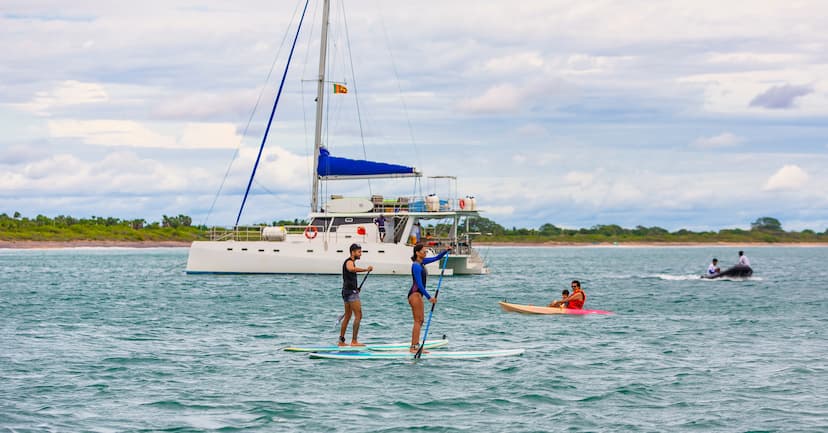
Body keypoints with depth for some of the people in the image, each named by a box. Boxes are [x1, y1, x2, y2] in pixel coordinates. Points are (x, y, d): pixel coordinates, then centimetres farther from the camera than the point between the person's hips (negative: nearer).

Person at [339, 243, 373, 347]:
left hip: (347, 292, 11)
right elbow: (351, 269, -40)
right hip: (351, 292, -11)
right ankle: (354, 341, -15)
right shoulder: (349, 262, -13)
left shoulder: (350, 262, 20)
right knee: (358, 316, -12)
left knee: (347, 316, 15)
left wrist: (355, 288, 33)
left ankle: (341, 341, 18)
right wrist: (366, 269, -48)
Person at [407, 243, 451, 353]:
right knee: (418, 321, -11)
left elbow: (436, 258, 20)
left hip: (418, 294, 10)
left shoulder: (422, 262, 11)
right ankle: (414, 347, -13)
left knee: (420, 320, 11)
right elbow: (419, 284, -21)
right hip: (415, 294, -10)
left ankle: (416, 346, 13)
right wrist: (429, 297, -22)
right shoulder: (416, 266, -17)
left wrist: (446, 251, 3)